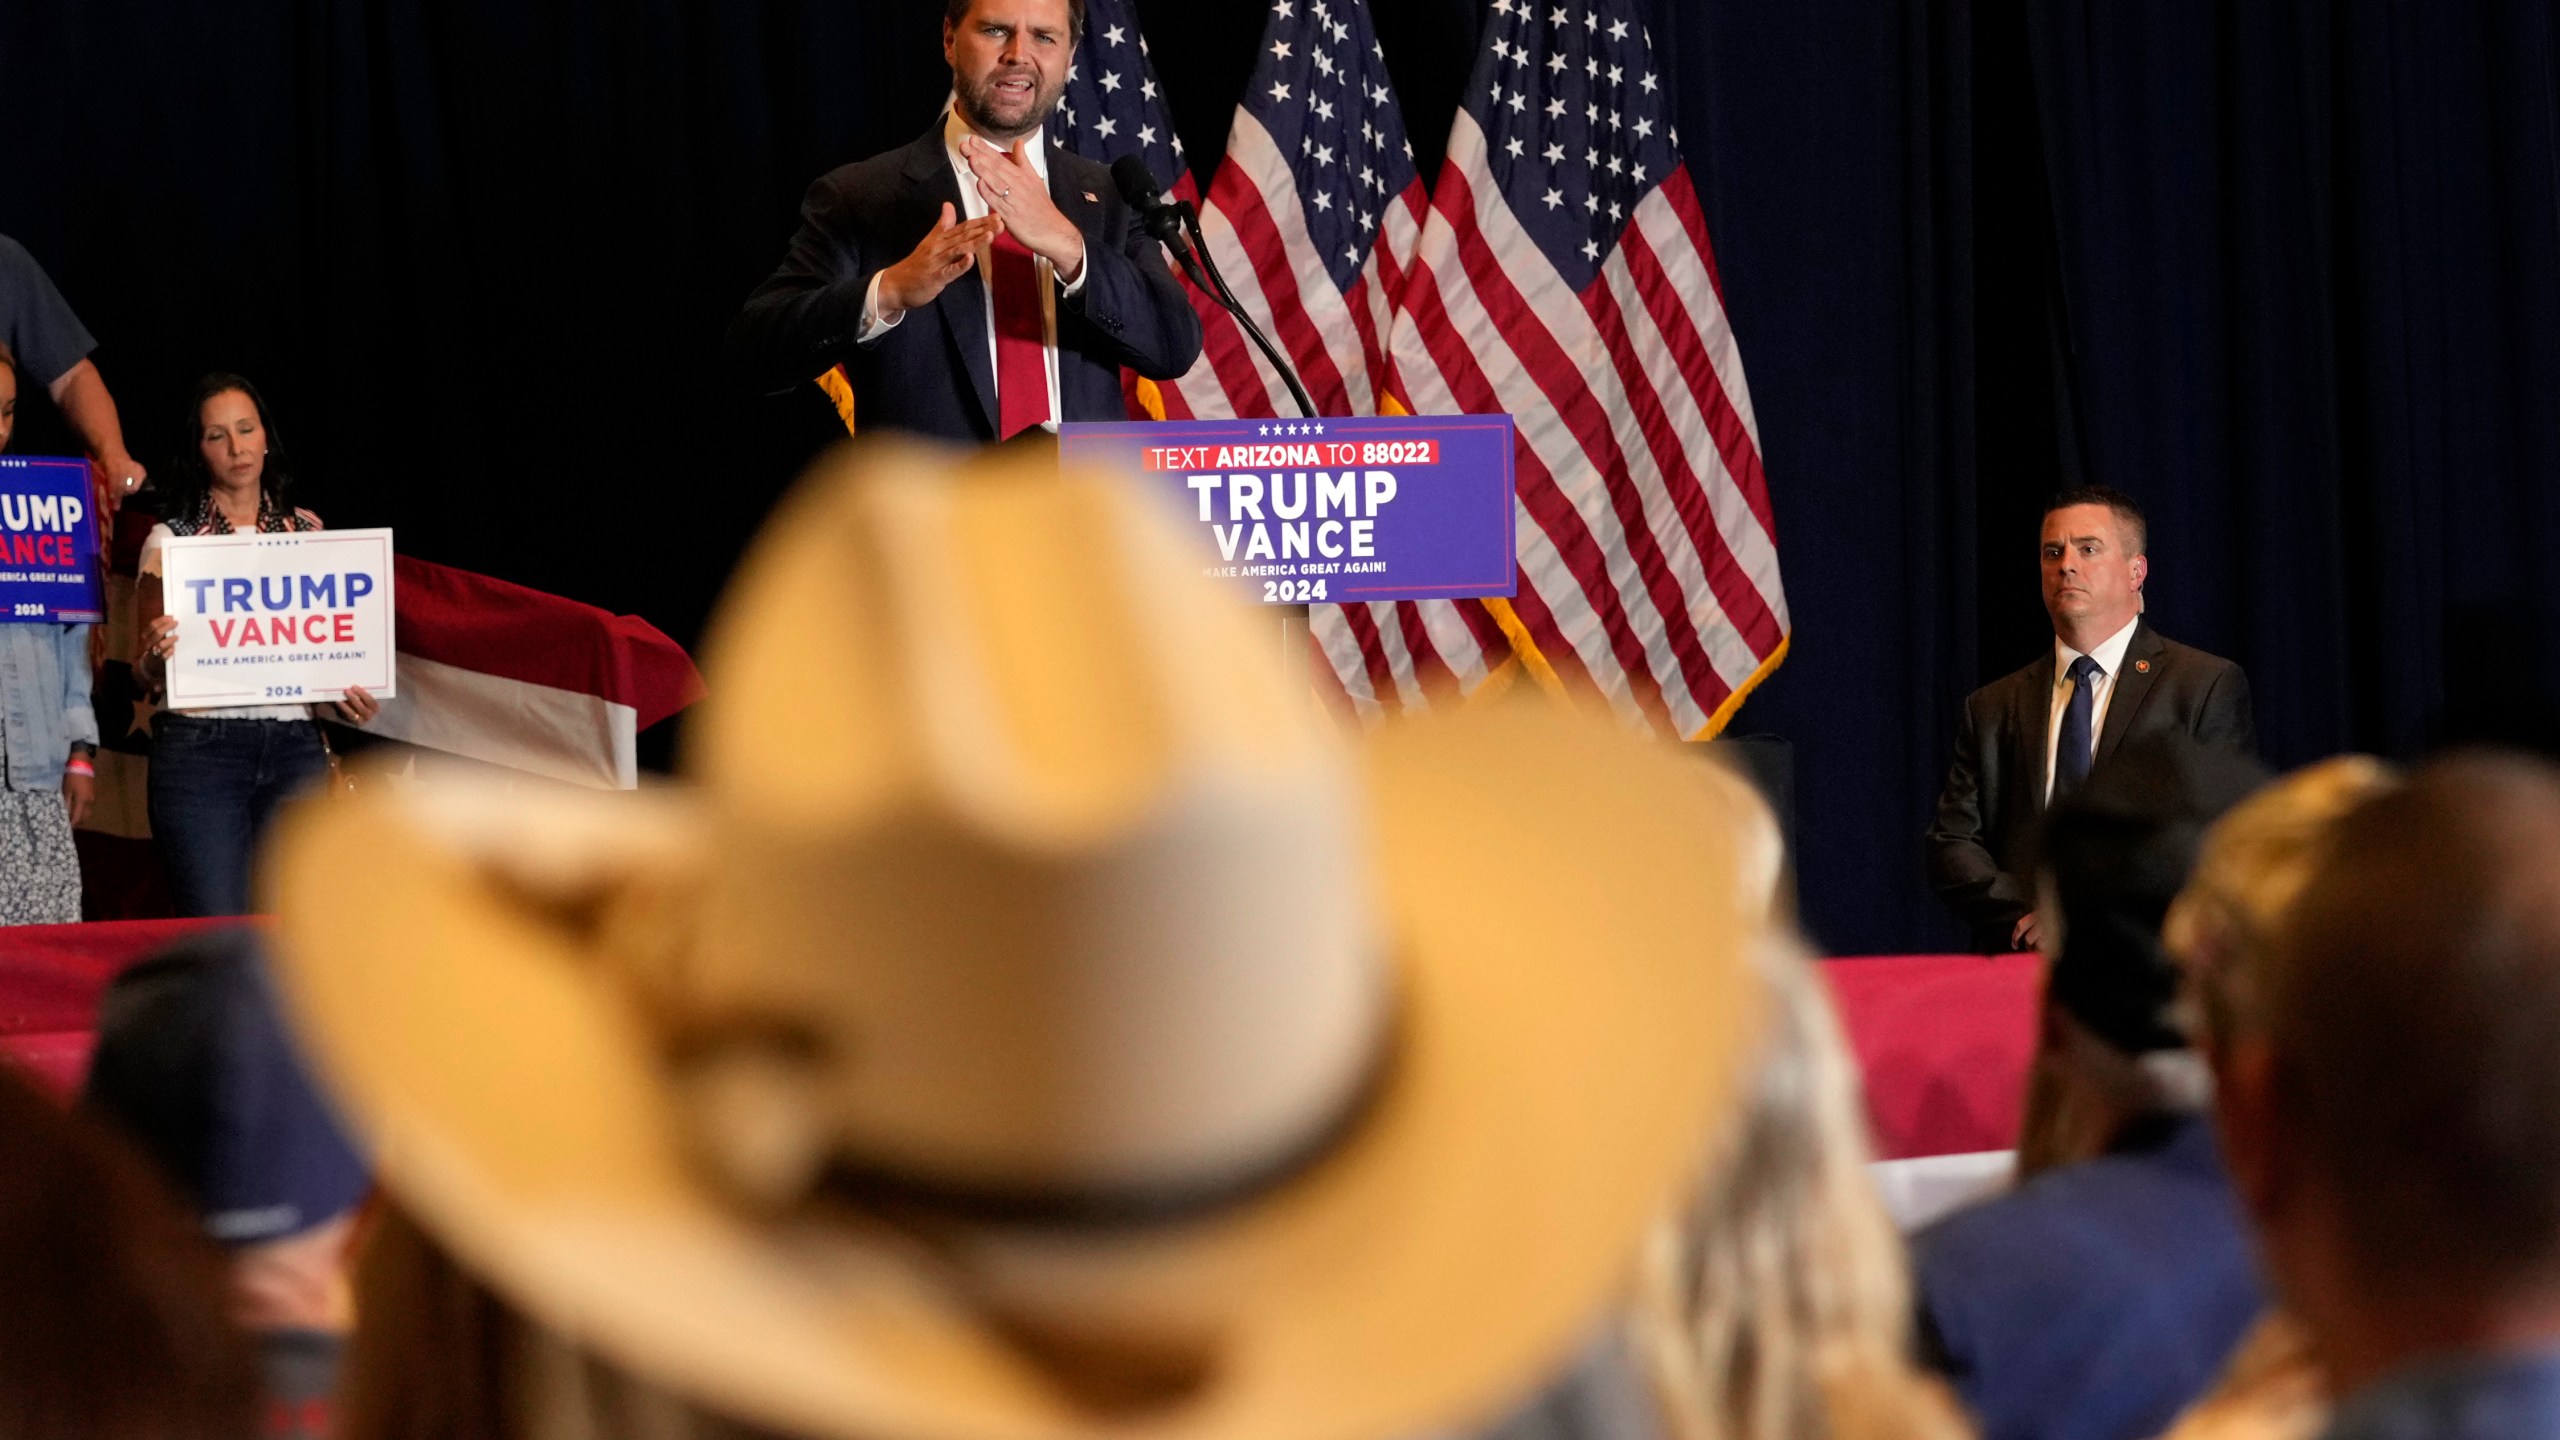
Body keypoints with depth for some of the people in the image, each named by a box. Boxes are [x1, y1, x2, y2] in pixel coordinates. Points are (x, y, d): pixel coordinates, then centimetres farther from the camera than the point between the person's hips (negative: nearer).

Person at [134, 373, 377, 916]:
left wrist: (347, 699, -2)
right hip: (201, 746, -3)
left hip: (295, 746, 3)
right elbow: (145, 674, 3)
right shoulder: (171, 540, 5)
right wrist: (153, 661, -21)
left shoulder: (307, 532, 14)